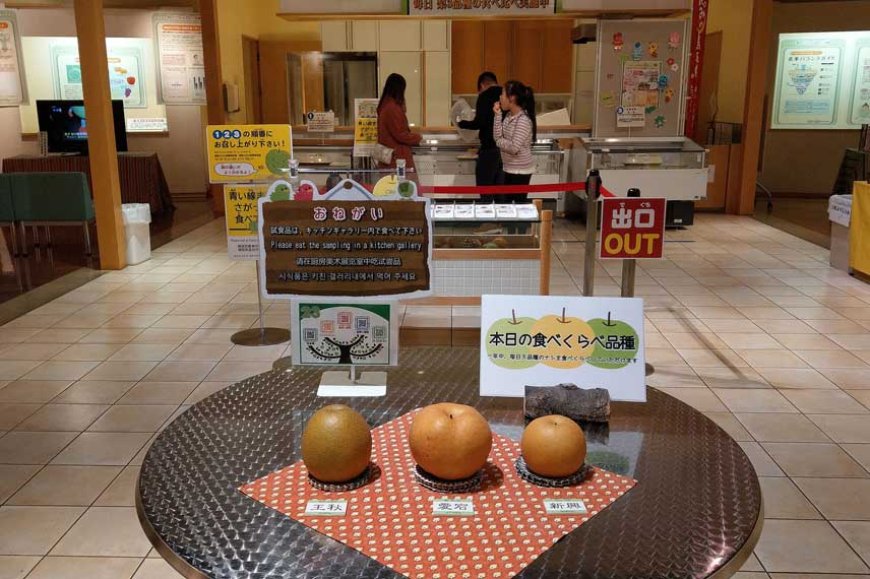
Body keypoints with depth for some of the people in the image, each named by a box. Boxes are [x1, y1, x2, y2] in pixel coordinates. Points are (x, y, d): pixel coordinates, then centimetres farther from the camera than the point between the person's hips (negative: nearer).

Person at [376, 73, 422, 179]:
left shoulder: (385, 105, 10)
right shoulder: (393, 108, -18)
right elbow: (400, 135, -17)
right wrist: (418, 137, -3)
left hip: (389, 157, 10)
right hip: (397, 158, -10)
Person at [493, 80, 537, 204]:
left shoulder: (523, 120, -21)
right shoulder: (508, 116, 5)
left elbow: (514, 148, -26)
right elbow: (497, 137, 0)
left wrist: (500, 142, -8)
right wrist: (497, 115, -5)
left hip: (520, 171, -9)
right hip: (508, 168, 9)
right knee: (505, 202, 15)